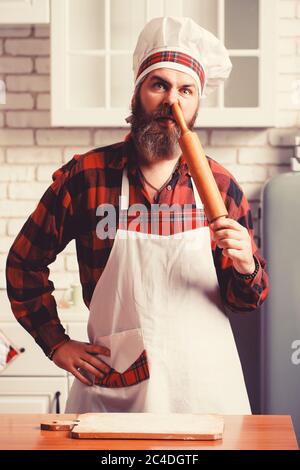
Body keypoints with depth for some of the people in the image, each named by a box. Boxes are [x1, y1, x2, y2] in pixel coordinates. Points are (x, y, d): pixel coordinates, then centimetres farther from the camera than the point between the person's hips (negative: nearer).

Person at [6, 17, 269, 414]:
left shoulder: (221, 186, -2)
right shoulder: (85, 176, -6)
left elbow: (246, 300, 6)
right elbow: (23, 262, 6)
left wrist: (246, 268, -15)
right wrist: (56, 343, 1)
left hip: (205, 390, 1)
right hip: (112, 391, -1)